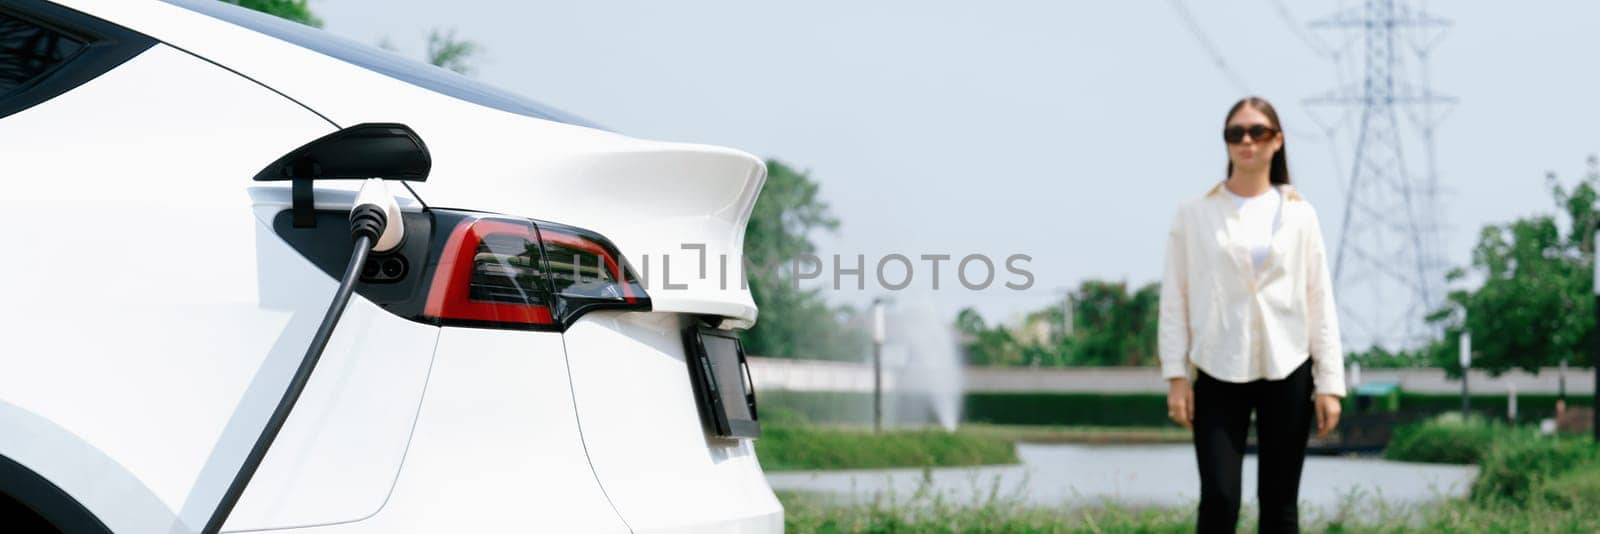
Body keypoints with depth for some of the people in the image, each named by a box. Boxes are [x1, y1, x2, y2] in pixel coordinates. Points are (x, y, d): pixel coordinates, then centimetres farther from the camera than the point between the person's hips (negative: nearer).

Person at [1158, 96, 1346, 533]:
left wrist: (1329, 383, 0)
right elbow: (1175, 299, 3)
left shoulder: (1298, 214, 5)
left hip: (1286, 372, 1)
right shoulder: (1195, 214, 2)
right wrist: (1176, 376, -4)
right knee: (1219, 499, -10)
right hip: (1218, 373, -1)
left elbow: (1320, 301, 4)